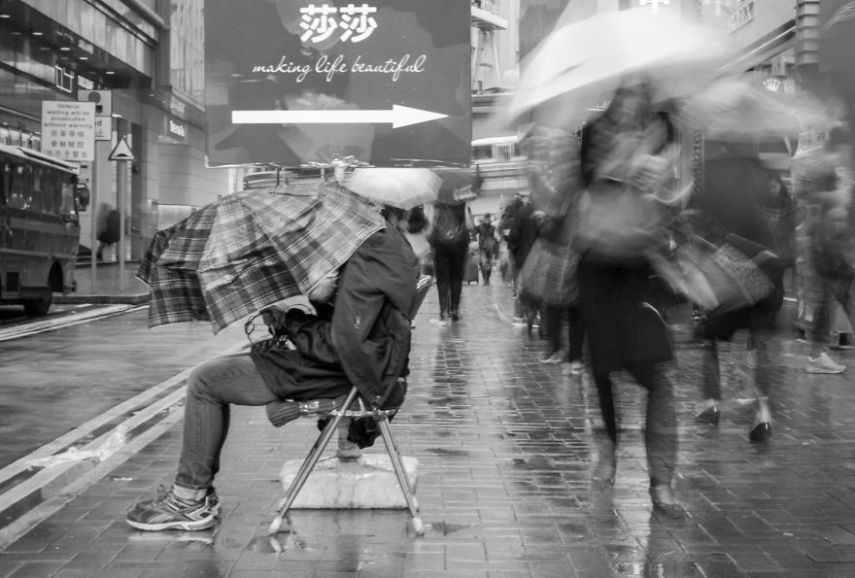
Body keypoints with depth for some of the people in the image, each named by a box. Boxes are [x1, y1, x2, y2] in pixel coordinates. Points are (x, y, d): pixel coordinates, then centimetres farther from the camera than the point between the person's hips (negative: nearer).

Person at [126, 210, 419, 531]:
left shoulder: (369, 259, -24)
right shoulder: (391, 248, 10)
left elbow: (339, 346, -26)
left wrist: (289, 322, -11)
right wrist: (321, 298, -9)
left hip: (338, 375, -11)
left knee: (204, 383, -5)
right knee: (214, 375, 16)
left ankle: (189, 502, 5)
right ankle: (199, 491, 19)